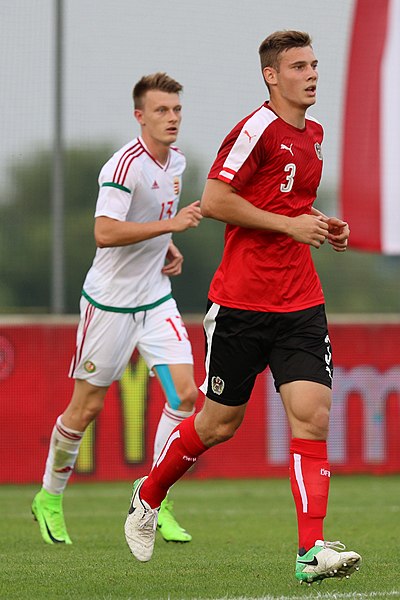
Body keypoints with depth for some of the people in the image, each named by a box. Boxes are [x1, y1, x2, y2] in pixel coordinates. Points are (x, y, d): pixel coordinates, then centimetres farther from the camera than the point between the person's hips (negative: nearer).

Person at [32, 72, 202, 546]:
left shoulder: (176, 161, 6)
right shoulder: (126, 164, -20)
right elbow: (105, 232, -30)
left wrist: (169, 249, 8)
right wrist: (171, 224, -31)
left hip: (156, 298, 7)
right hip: (110, 302, -7)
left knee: (184, 393, -8)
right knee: (86, 407, 4)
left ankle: (155, 503, 3)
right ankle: (49, 498, 23)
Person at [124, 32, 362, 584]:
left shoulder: (313, 133, 14)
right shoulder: (257, 129, -11)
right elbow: (213, 200, -18)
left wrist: (322, 226, 10)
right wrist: (289, 224, -17)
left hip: (301, 305, 6)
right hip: (240, 304, -6)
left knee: (312, 415, -10)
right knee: (220, 423, 6)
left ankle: (312, 550, -15)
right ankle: (147, 497, 32)